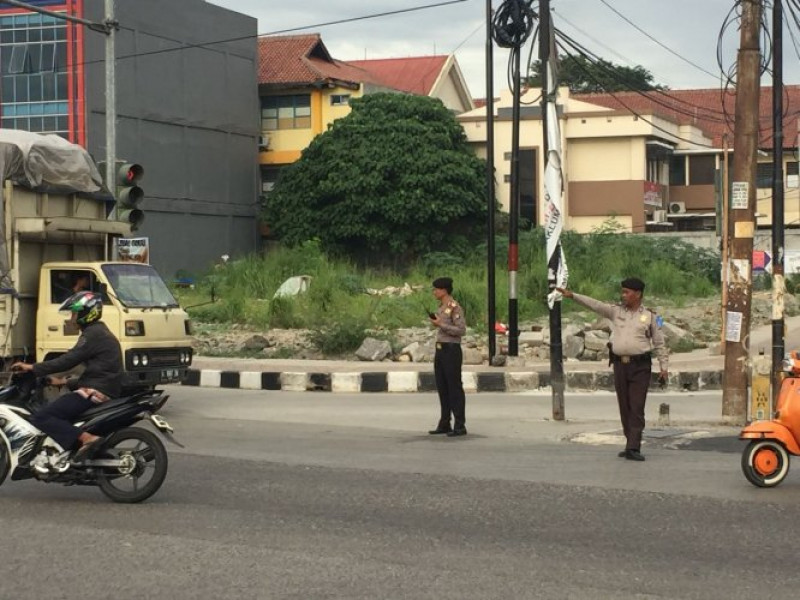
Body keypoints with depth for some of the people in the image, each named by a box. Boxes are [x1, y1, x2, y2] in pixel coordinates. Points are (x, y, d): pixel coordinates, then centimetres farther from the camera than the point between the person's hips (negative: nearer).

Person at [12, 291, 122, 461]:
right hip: (103, 391, 11)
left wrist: (33, 368, -11)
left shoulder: (93, 334, -9)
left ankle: (87, 438, -31)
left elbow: (69, 360, -17)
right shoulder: (99, 333, 23)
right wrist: (65, 382, 24)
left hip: (95, 392, -11)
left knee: (40, 418, -17)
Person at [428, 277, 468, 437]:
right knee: (442, 388, 10)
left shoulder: (455, 308, -12)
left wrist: (440, 324, -17)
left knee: (454, 388, -6)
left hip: (451, 350, -9)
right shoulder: (441, 308, 15)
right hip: (440, 350, 9)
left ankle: (460, 426, -3)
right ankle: (444, 424, 16)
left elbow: (461, 330, -18)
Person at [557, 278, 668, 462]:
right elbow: (594, 304, 0)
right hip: (620, 365, 4)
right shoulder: (616, 311, 10)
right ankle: (631, 445, 16)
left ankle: (633, 448, -14)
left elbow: (659, 344, 5)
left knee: (637, 408, -9)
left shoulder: (650, 316, 3)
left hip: (641, 366, -4)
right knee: (625, 408, 7)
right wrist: (572, 295, -10)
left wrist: (663, 366, 0)